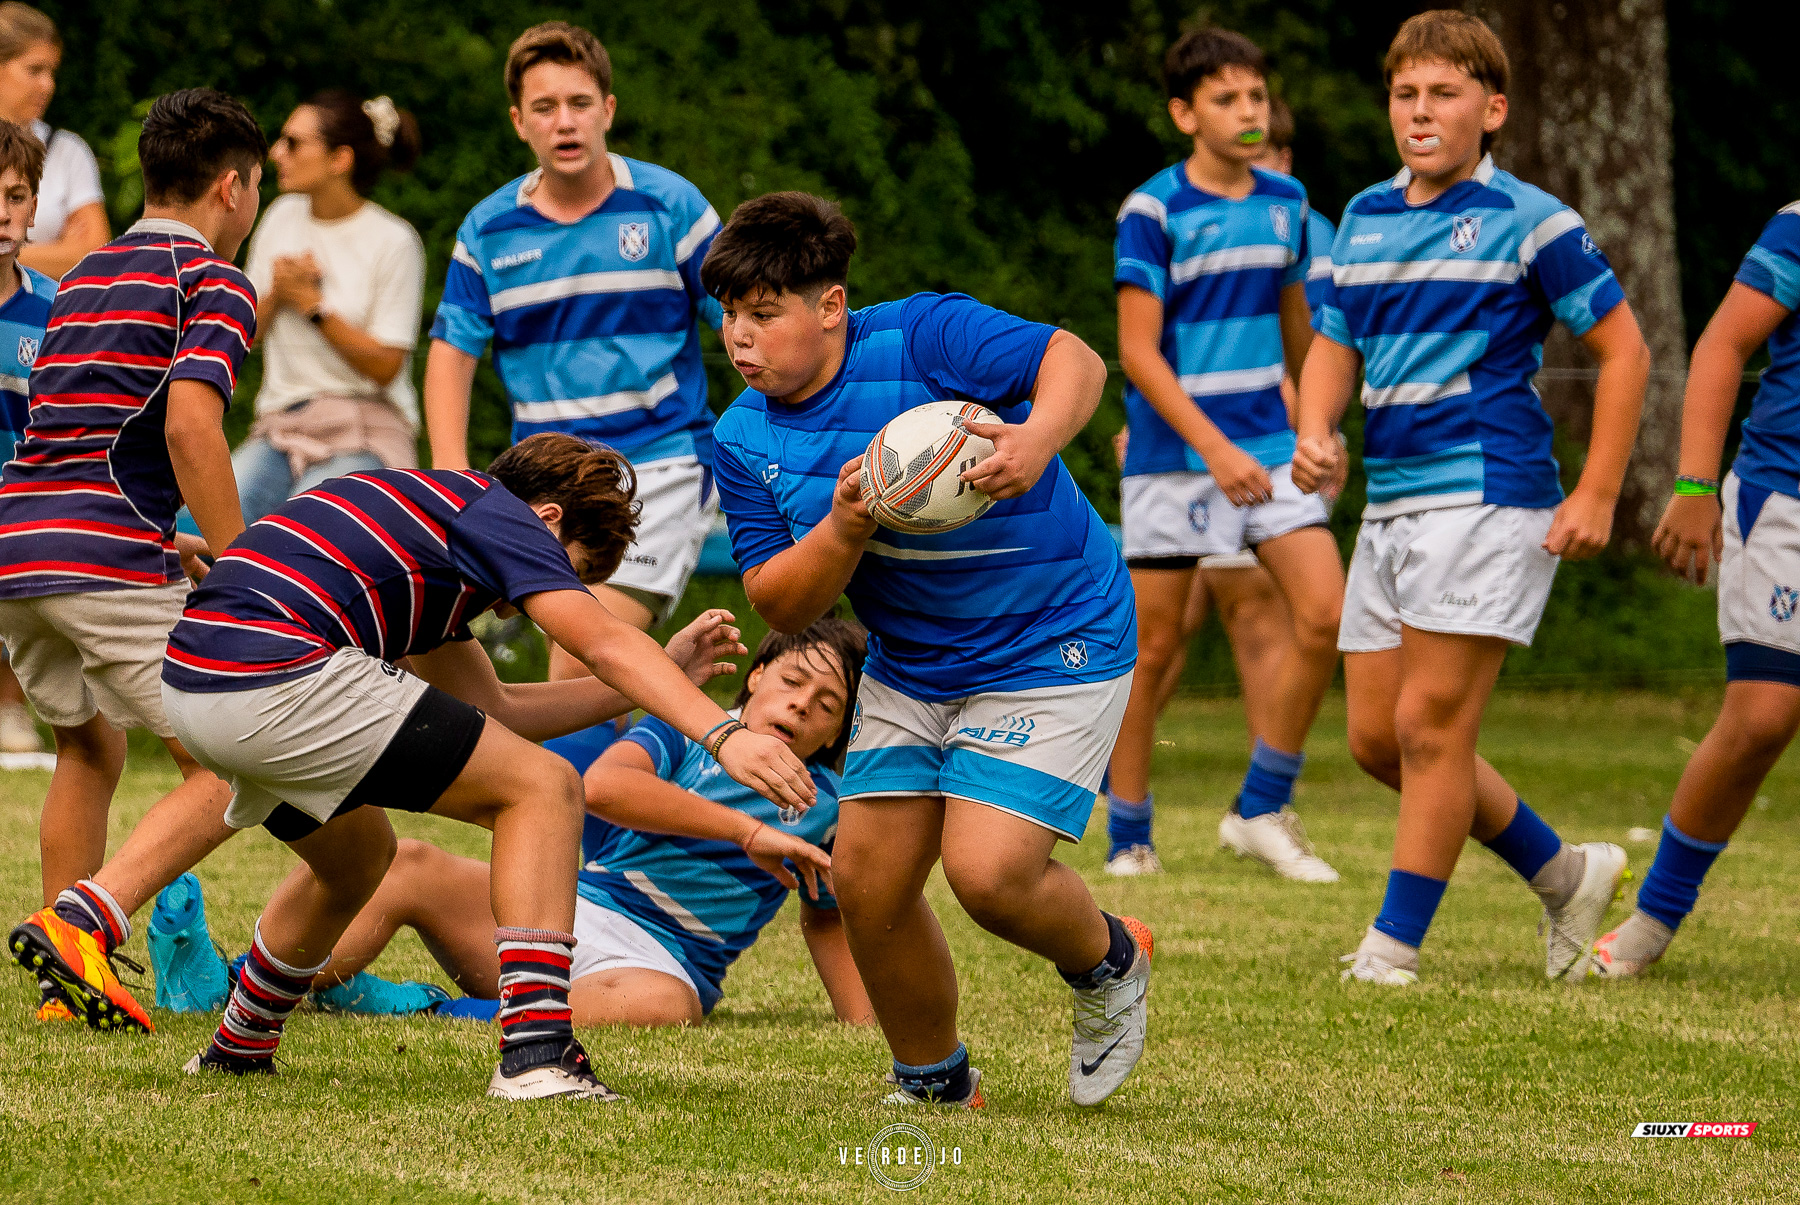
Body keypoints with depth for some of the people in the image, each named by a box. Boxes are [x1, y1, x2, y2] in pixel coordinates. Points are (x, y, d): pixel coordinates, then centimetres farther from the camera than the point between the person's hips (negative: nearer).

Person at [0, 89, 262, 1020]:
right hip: (108, 558, -8)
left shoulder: (86, 277, 24)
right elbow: (188, 424, -16)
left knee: (89, 751, 25)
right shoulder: (212, 285, -1)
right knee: (226, 767, -3)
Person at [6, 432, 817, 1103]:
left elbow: (492, 711, 34)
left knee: (357, 857, 34)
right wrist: (722, 733, -17)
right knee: (542, 789, -2)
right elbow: (605, 645, -9)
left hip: (190, 681, 10)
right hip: (279, 674, -10)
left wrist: (658, 681, 34)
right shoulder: (497, 512, 6)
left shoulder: (429, 511, 31)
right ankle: (535, 1051, -13)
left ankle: (238, 1051, 44)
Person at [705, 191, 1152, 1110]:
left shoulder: (923, 338, -20)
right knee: (866, 878, 0)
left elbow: (1073, 361, -22)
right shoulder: (744, 440, -3)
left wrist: (1039, 437, -44)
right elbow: (780, 605, -4)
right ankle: (935, 1083, 23)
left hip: (1053, 643, -6)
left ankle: (1108, 960, 15)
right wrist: (843, 531, -25)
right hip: (908, 666, 6)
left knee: (988, 870, -19)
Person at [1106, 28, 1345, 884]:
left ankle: (1261, 812, 4)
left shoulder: (1284, 202, 8)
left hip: (1267, 448, 5)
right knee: (1154, 647, 1)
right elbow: (1138, 351, -13)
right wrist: (1216, 448, -20)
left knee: (1325, 618, -9)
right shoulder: (1152, 211, -9)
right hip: (1173, 456, -5)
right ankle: (1128, 841, 13)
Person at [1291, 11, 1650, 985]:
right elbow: (1334, 346, 22)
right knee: (1376, 738, 7)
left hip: (1486, 495, -8)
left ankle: (1395, 945, -1)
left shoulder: (1528, 221, -5)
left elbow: (1623, 349, -2)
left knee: (1429, 724, -9)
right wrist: (1314, 431, 0)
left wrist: (1596, 496, -8)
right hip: (1389, 504, 8)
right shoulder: (1364, 218, 13)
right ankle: (1563, 875, 23)